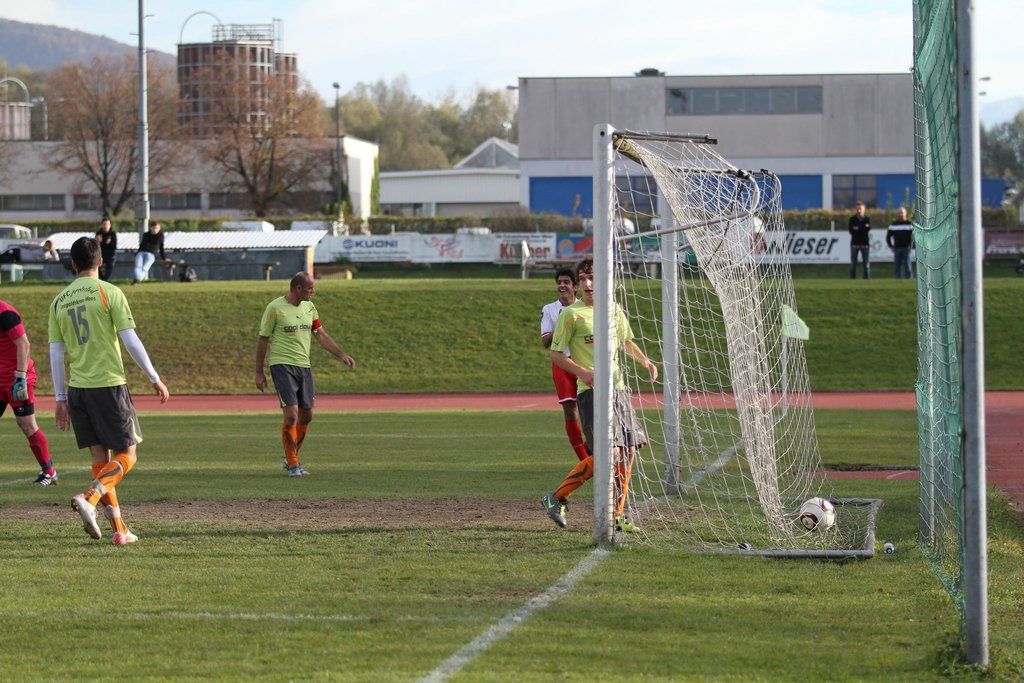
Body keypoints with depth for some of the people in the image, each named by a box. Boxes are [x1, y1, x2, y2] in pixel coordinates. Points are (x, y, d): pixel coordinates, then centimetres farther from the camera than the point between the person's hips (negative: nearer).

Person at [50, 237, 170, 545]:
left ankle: (119, 529, 8)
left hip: (77, 388, 5)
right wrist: (155, 378, 0)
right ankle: (89, 498, -22)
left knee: (100, 457, 10)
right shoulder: (108, 292, -5)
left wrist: (61, 399, 15)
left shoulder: (59, 302, 9)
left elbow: (56, 353, 9)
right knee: (125, 456, 3)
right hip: (109, 384, -5)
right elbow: (130, 340, -9)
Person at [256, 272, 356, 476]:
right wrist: (259, 372, -3)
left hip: (304, 367, 7)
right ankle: (293, 466, -4)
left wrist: (342, 355, 5)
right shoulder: (275, 308, -9)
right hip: (282, 365, -7)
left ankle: (291, 459, 25)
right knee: (291, 414, -15)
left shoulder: (309, 307, 9)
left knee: (307, 415, 7)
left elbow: (321, 335, 16)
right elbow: (263, 339, -3)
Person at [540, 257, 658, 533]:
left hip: (618, 389, 7)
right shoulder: (571, 314, -6)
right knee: (611, 452, -17)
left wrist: (644, 360, 10)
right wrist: (582, 372, -18)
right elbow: (555, 354, -4)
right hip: (591, 392, -7)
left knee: (628, 451, 5)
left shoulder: (615, 311, 12)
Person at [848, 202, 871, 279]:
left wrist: (857, 229, -16)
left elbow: (868, 228, -10)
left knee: (866, 262, -1)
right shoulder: (852, 219, 5)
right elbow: (851, 231, -5)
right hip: (855, 243, 0)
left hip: (865, 243, 0)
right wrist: (863, 228, -12)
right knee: (853, 262, -1)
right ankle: (852, 278, 1)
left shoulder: (867, 219, 6)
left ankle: (867, 278, 2)